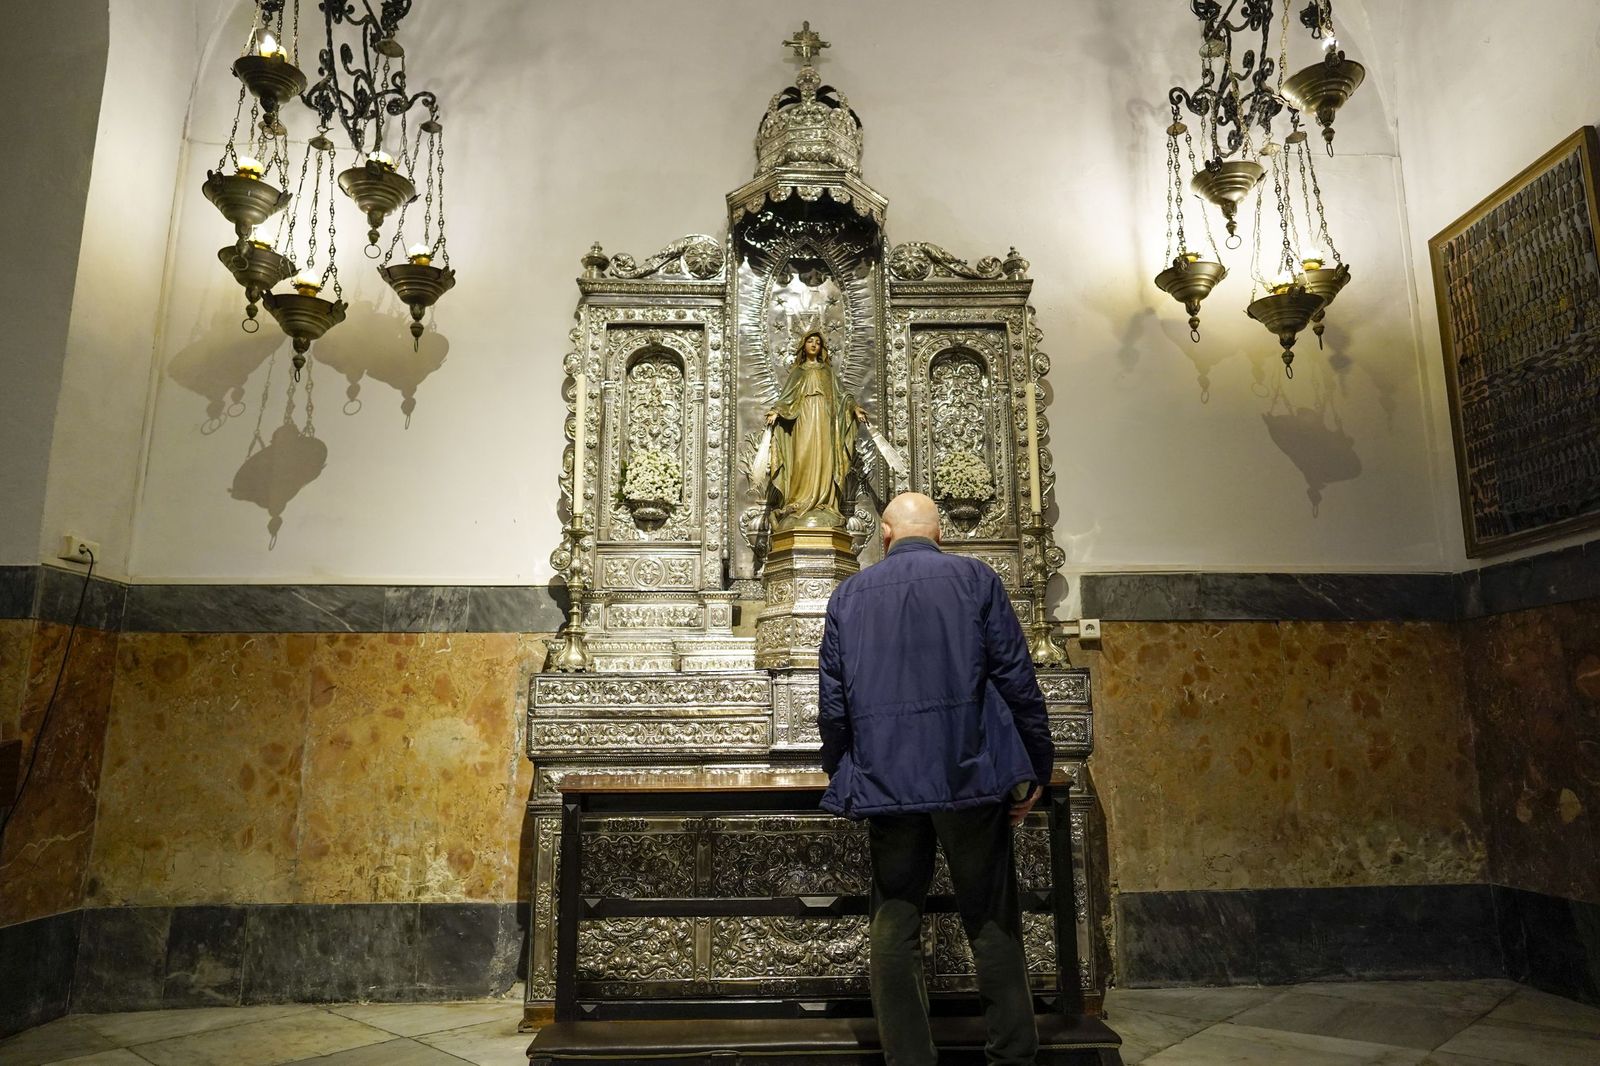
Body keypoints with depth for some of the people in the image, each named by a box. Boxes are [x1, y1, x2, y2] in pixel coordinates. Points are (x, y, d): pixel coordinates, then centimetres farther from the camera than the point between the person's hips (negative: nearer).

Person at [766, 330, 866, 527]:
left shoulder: (827, 370, 20)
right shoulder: (797, 371, 17)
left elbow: (839, 394, 13)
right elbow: (786, 397, 9)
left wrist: (854, 408, -2)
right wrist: (776, 412, -8)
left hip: (823, 418, 1)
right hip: (803, 418, -1)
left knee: (823, 457, -8)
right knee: (803, 457, -12)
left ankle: (823, 502, -11)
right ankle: (801, 502, -15)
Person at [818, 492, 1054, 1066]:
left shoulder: (848, 594, 9)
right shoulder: (975, 578, 3)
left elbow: (832, 702, 8)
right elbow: (1017, 680, -1)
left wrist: (841, 773, 19)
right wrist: (1037, 767, 6)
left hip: (885, 781, 1)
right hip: (970, 778, -1)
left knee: (894, 925, 9)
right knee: (992, 922, 9)